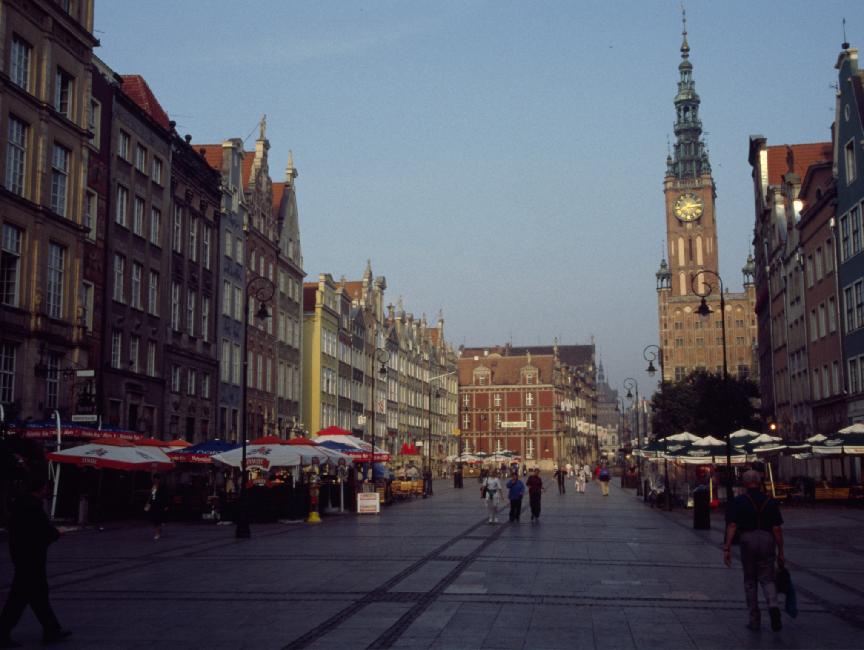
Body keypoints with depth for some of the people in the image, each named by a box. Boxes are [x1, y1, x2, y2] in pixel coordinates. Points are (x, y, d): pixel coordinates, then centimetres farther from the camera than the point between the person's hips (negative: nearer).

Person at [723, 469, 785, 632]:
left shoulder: (738, 501, 0)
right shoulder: (770, 501, 5)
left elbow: (732, 526, -9)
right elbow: (777, 528, 1)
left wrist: (727, 548, -10)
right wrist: (780, 552, 7)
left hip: (748, 540, -1)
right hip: (767, 540, 1)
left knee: (750, 581, 12)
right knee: (767, 579, 12)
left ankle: (755, 619, 15)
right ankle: (773, 606, -16)